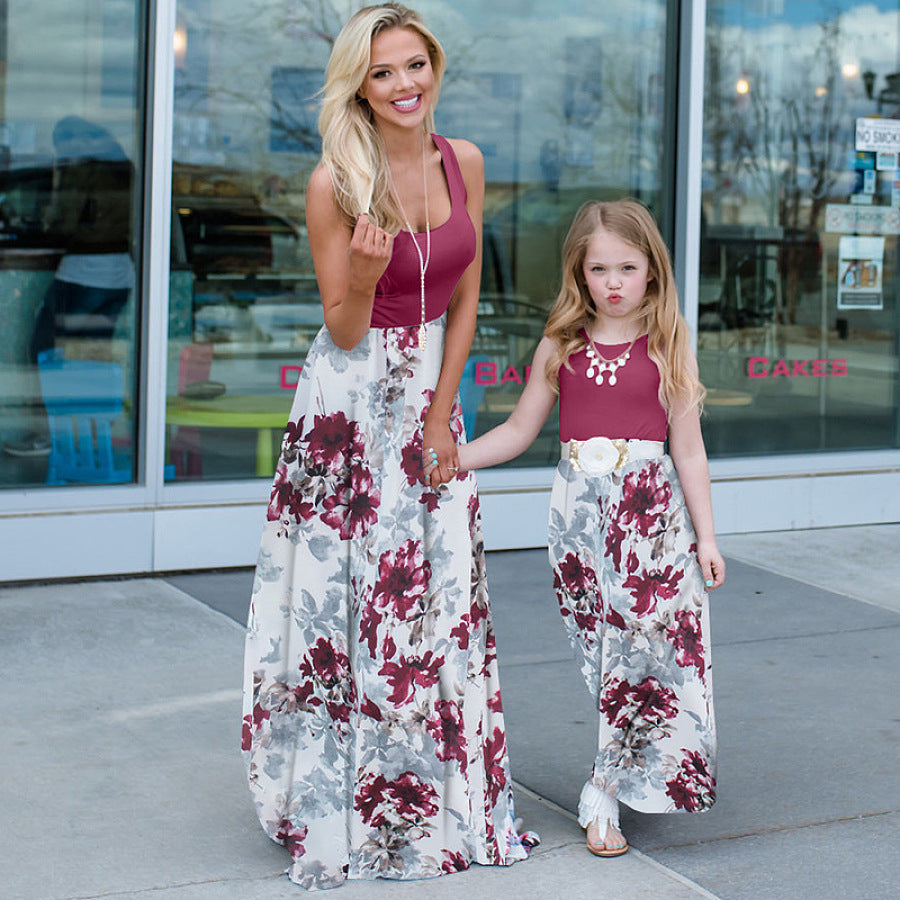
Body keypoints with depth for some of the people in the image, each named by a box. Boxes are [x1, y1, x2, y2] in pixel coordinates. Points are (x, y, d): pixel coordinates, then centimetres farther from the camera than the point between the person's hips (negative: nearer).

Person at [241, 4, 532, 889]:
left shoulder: (463, 162, -1)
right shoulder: (334, 184, -14)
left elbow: (465, 301, 5)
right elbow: (344, 329, -9)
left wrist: (441, 418, -1)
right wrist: (365, 275, -30)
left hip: (433, 395, 5)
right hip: (350, 406, -4)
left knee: (437, 602, 8)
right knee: (347, 600, 0)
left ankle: (438, 801, 22)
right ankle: (342, 806, 15)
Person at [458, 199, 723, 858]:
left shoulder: (667, 349, 1)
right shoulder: (562, 348, 7)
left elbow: (688, 449, 3)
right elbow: (520, 430, 12)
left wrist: (706, 537, 2)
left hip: (650, 510, -2)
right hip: (580, 506, 2)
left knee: (642, 643, -6)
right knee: (604, 648, 3)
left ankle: (604, 792, 2)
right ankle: (615, 783, 13)